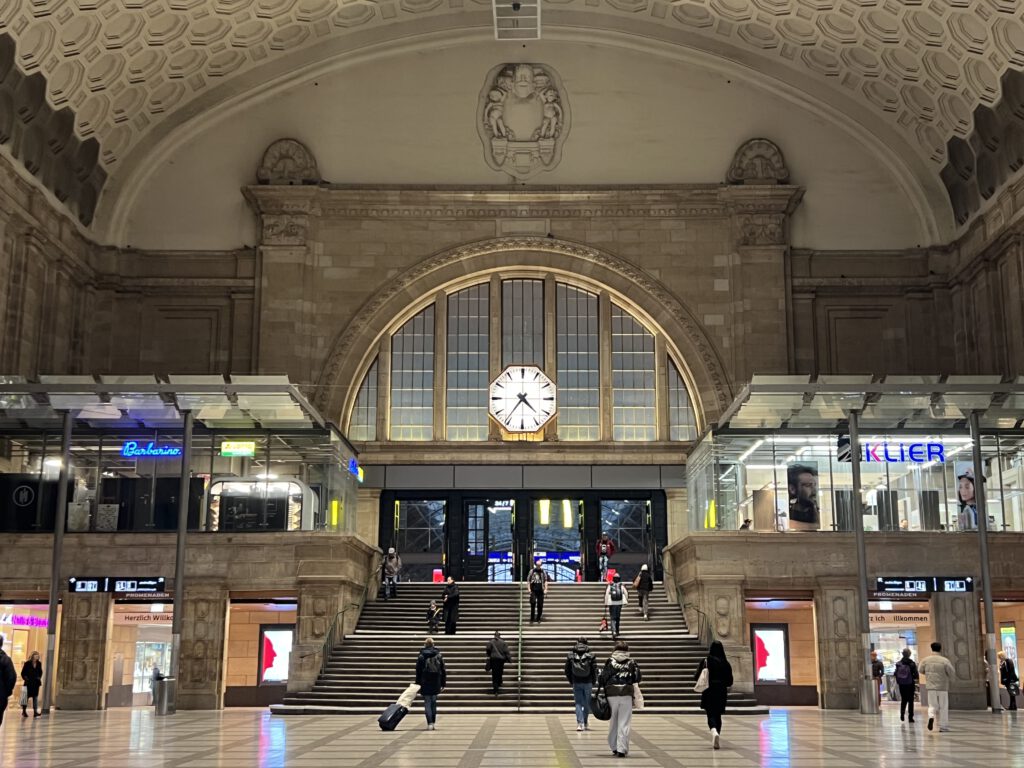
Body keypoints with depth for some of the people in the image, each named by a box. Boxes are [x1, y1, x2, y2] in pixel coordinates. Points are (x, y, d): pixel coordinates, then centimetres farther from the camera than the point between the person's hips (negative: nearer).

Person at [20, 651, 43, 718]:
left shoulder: (39, 664, 5)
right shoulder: (27, 663, -8)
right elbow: (23, 673, -4)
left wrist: (39, 678, 4)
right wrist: (26, 679, -14)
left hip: (36, 682, 4)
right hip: (29, 682, -4)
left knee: (35, 696, 2)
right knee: (27, 696, 2)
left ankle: (35, 711, 0)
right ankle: (24, 711, 15)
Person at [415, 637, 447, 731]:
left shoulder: (421, 656, -4)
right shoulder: (438, 655, 2)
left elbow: (418, 672, -2)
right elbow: (443, 671, 5)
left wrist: (418, 684, 4)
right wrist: (443, 684, 10)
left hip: (425, 684, -2)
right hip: (436, 684, 2)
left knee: (427, 703, 2)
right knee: (434, 703, 14)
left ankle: (430, 724, -6)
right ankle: (434, 723, 14)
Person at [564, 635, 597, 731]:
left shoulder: (571, 655, 1)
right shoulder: (590, 655, -3)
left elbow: (567, 670, 5)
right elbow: (595, 670, -3)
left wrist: (571, 681, 16)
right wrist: (593, 682, 10)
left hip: (576, 683, 1)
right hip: (588, 683, -1)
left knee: (578, 703, 4)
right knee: (587, 703, 12)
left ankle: (580, 723, -10)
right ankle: (586, 723, 21)